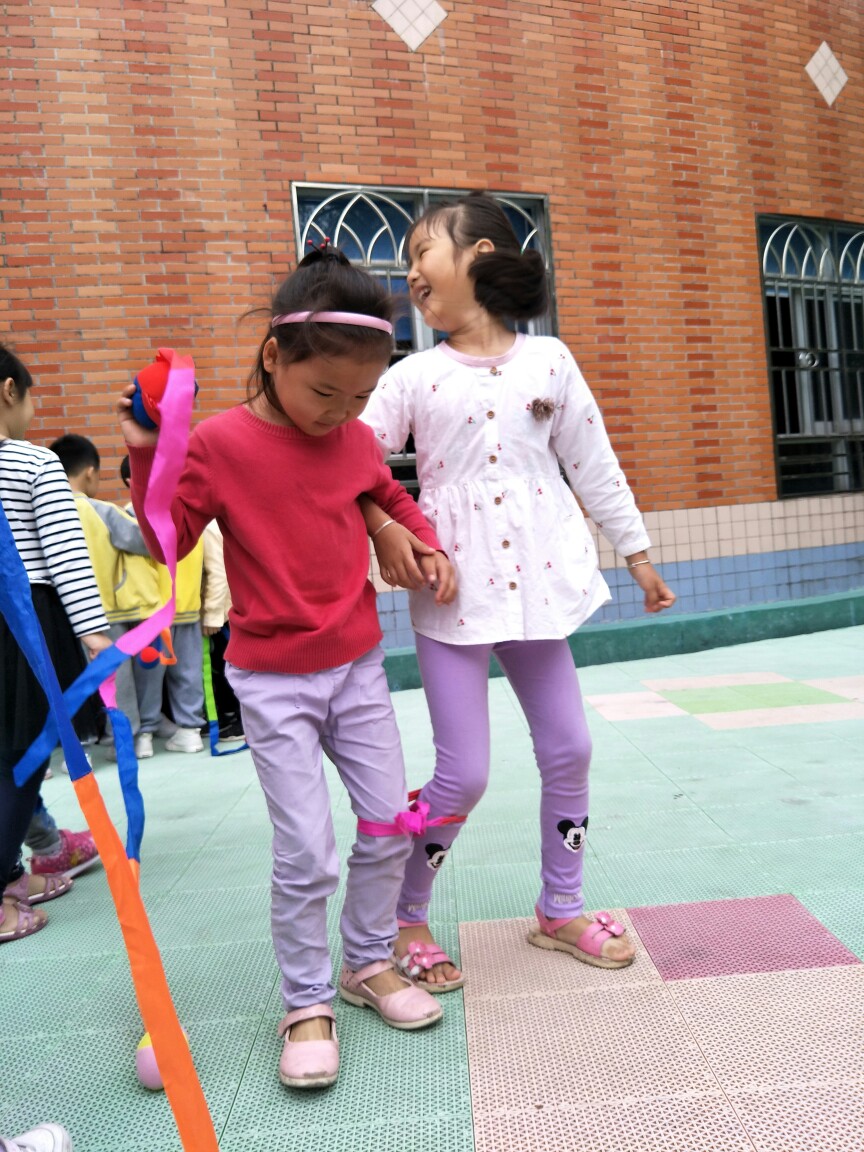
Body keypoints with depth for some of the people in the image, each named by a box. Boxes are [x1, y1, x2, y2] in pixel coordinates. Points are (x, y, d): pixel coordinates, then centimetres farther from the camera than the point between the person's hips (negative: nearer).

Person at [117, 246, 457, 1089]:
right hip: (274, 681, -5)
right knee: (306, 853, -3)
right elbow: (167, 542, -12)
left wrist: (427, 544, 5)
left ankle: (370, 963, 34)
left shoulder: (355, 440, 1)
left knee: (391, 824, 10)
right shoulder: (218, 443, -12)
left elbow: (391, 496, 21)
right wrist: (146, 454, -22)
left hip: (358, 665, 5)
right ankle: (307, 1005, 21)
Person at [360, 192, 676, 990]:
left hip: (537, 583, 3)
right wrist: (381, 527, -20)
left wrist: (637, 553, 11)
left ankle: (561, 909, 31)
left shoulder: (548, 361, 6)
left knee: (569, 750, 10)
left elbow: (594, 465, 9)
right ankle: (406, 920, 21)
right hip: (453, 592, -2)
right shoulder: (415, 376, 2)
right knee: (463, 773, -3)